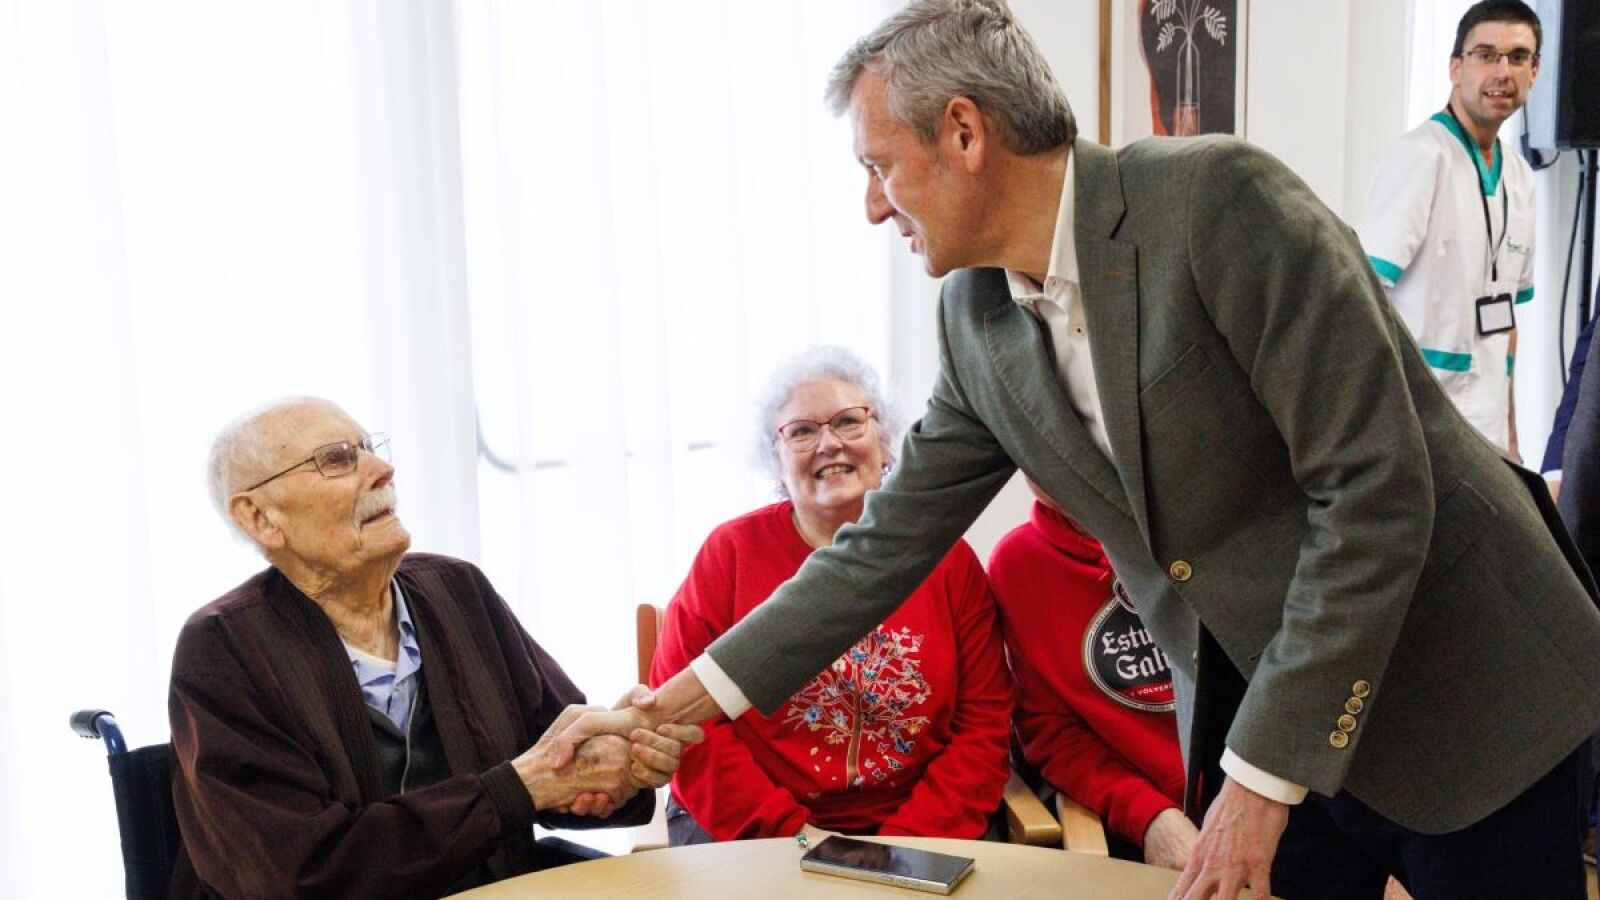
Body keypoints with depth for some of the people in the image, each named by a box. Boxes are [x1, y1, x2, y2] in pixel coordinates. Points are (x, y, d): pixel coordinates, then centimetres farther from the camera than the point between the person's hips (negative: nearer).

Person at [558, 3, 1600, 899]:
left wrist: (1262, 777, -21)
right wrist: (672, 705, 5)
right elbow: (883, 545, 7)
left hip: (1462, 691, -5)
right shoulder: (975, 318, -1)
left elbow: (1374, 492, -23)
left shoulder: (1221, 199, -22)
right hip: (1253, 714, 5)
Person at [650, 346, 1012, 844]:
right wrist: (787, 831, -11)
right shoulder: (731, 551, 2)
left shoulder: (946, 558, 6)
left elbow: (984, 723, 4)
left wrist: (909, 841, -10)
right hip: (745, 838, 0)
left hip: (917, 831, 1)